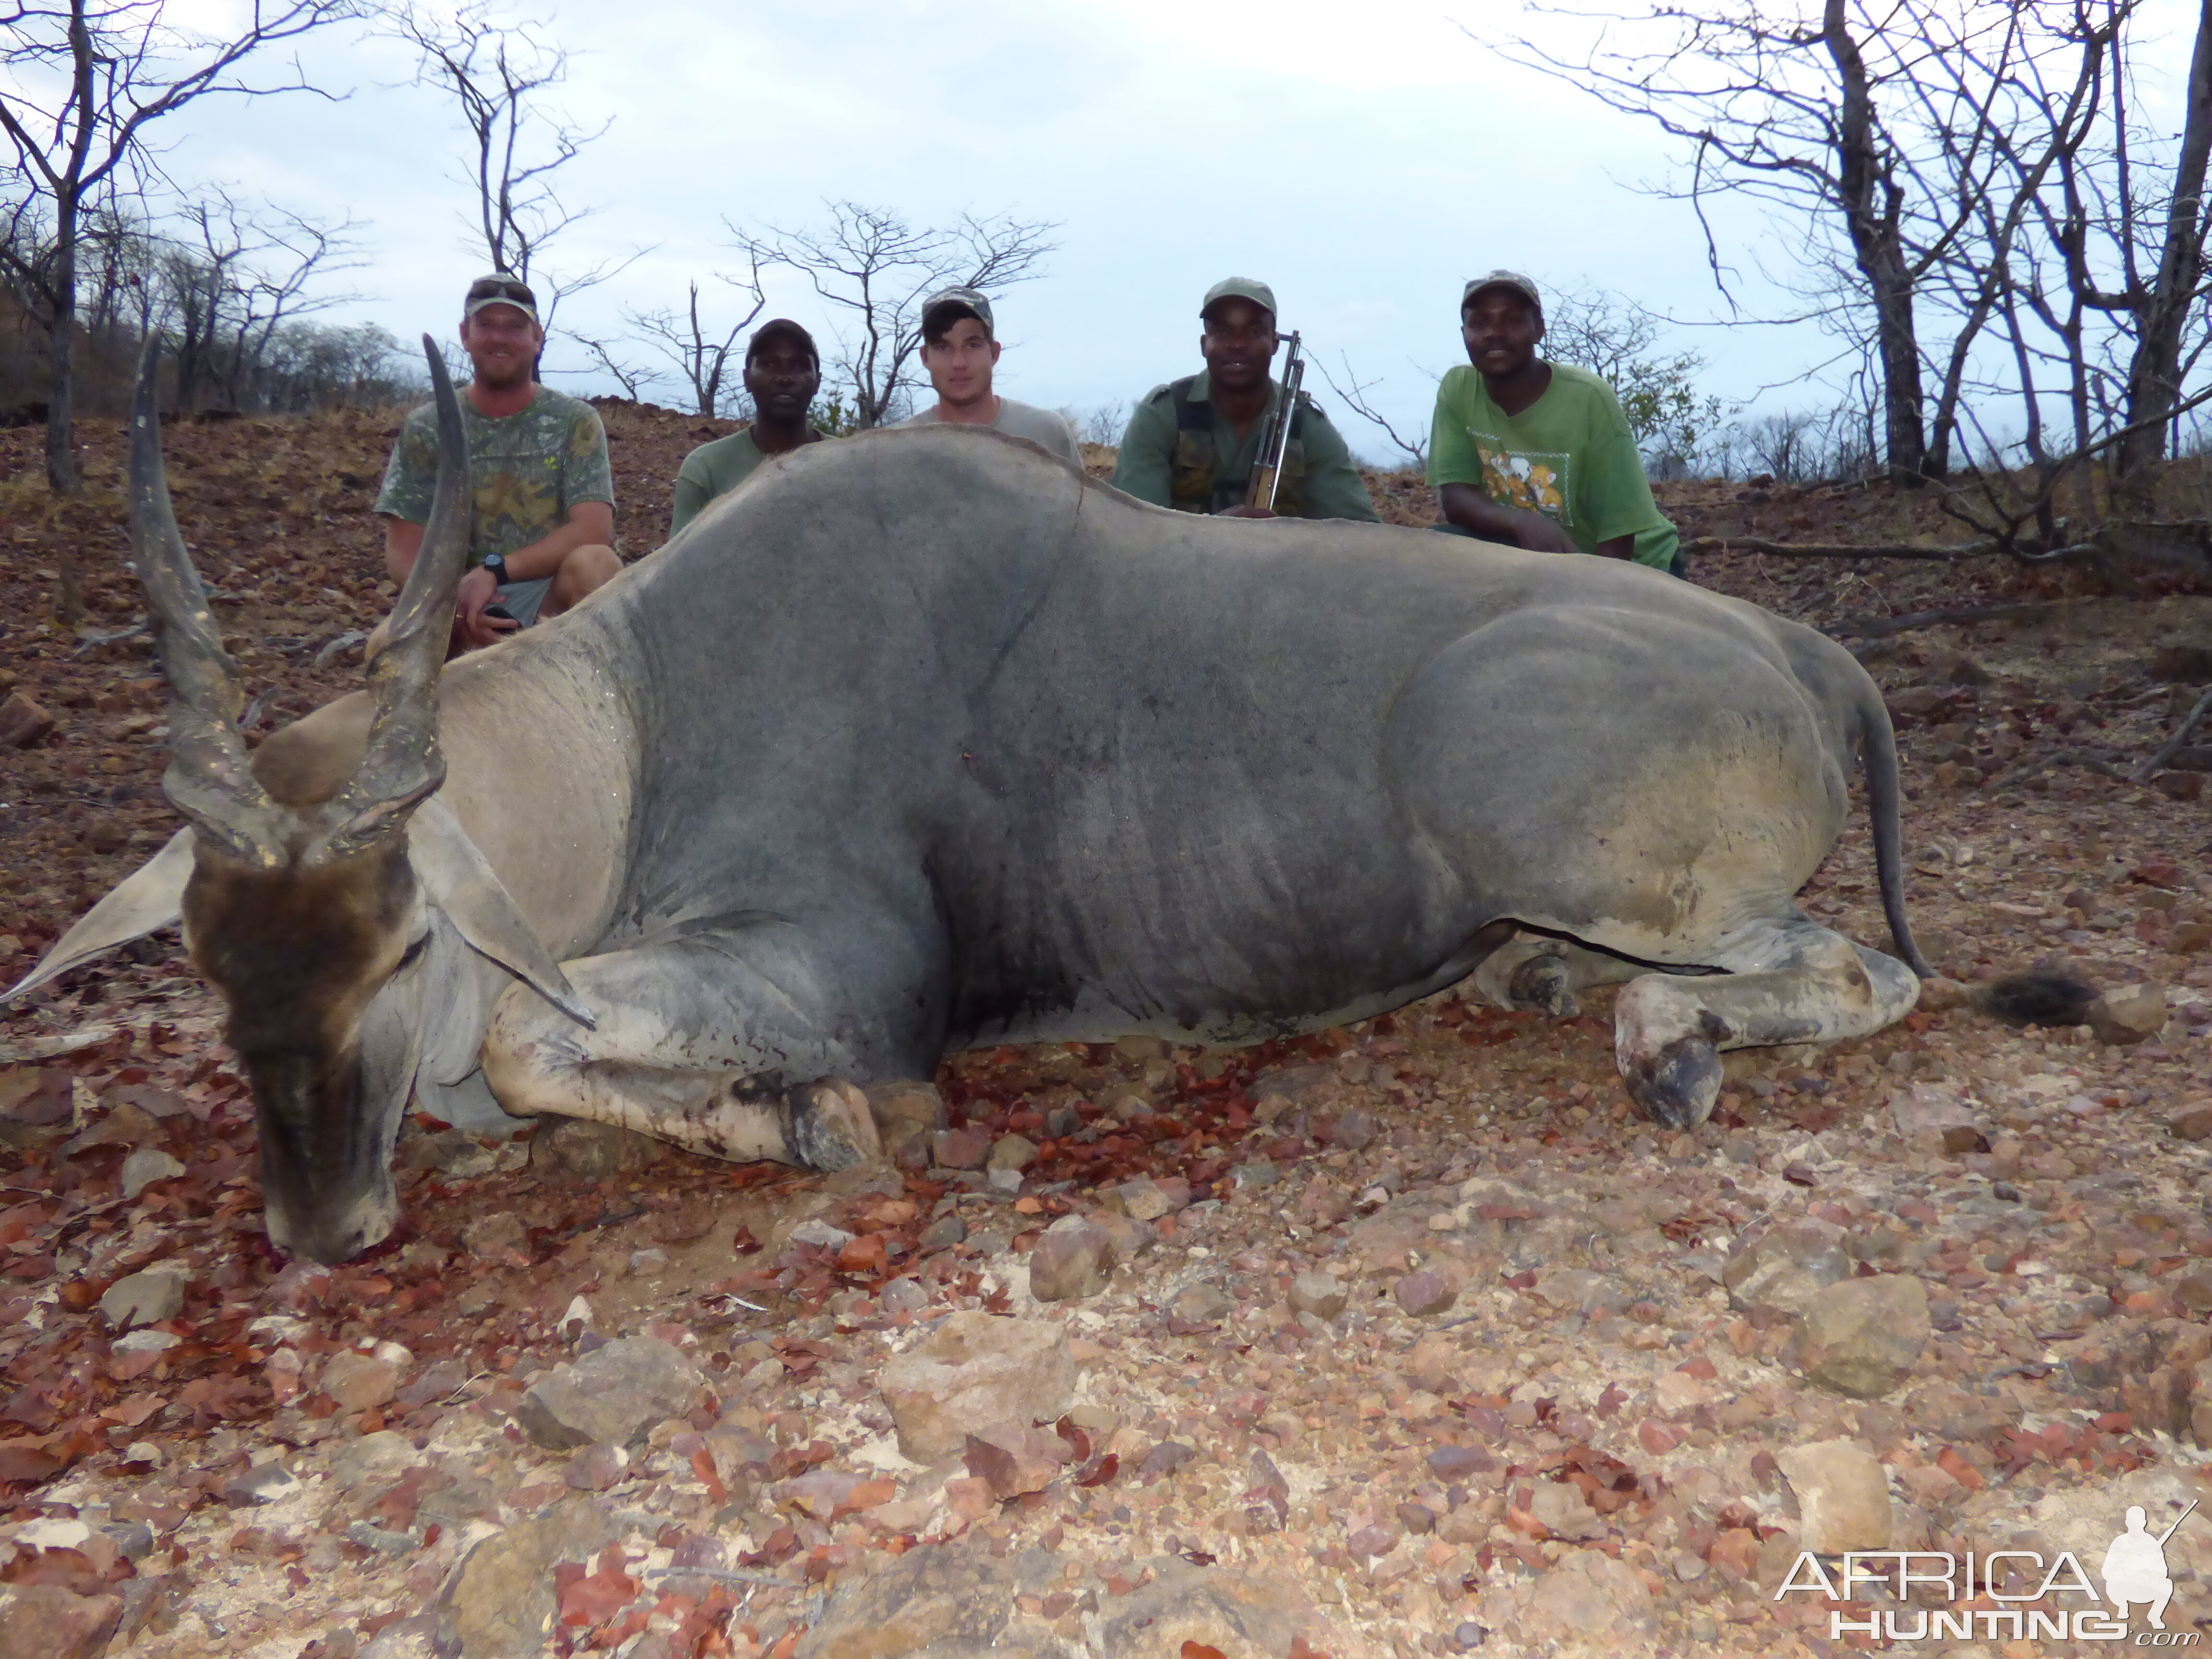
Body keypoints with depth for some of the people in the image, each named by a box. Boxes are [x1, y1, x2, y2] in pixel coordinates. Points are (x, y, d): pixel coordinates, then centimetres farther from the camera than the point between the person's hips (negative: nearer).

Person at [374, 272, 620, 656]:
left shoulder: (576, 422, 2)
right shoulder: (424, 428, 6)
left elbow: (593, 531, -10)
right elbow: (403, 552, 1)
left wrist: (494, 569, -22)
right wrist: (452, 603, -21)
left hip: (551, 599, -1)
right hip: (458, 598, 1)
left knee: (592, 563, -34)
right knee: (387, 644, -31)